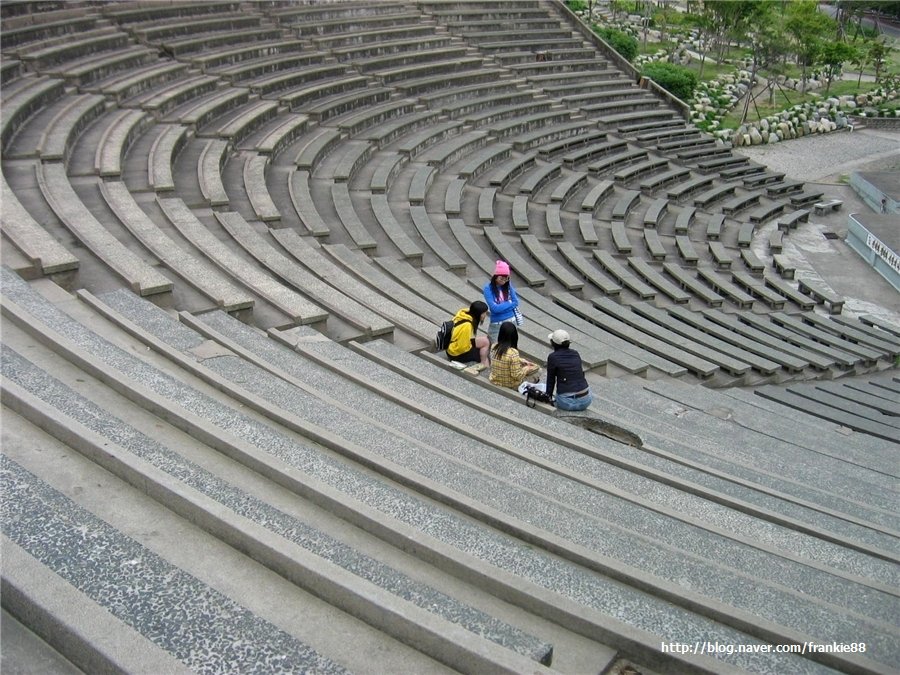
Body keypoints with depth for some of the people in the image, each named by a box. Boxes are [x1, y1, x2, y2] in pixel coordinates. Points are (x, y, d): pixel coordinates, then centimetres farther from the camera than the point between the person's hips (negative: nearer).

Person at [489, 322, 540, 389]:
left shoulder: (494, 347, -8)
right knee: (537, 368, 10)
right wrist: (526, 369, -6)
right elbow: (517, 376, -24)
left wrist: (521, 360, 7)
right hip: (509, 385, -6)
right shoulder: (513, 353, -28)